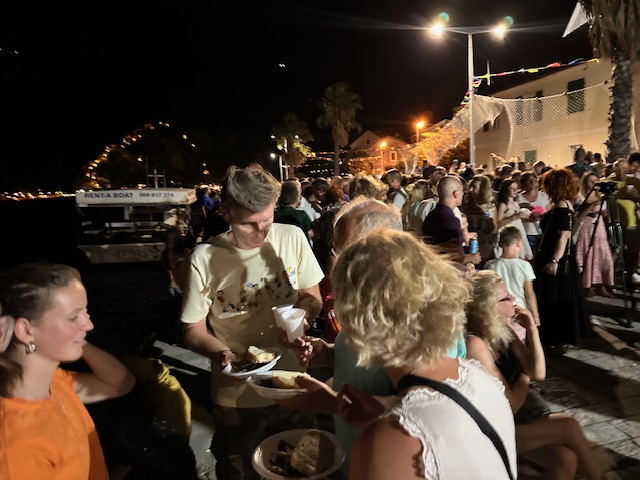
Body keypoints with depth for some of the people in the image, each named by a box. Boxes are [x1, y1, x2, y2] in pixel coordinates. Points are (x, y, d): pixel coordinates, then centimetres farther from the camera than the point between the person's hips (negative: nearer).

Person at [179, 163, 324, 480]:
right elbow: (193, 329, -6)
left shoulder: (292, 237, -10)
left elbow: (312, 296, 3)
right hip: (237, 398, -2)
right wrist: (222, 353, -25)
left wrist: (302, 315, -18)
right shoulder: (205, 258, -16)